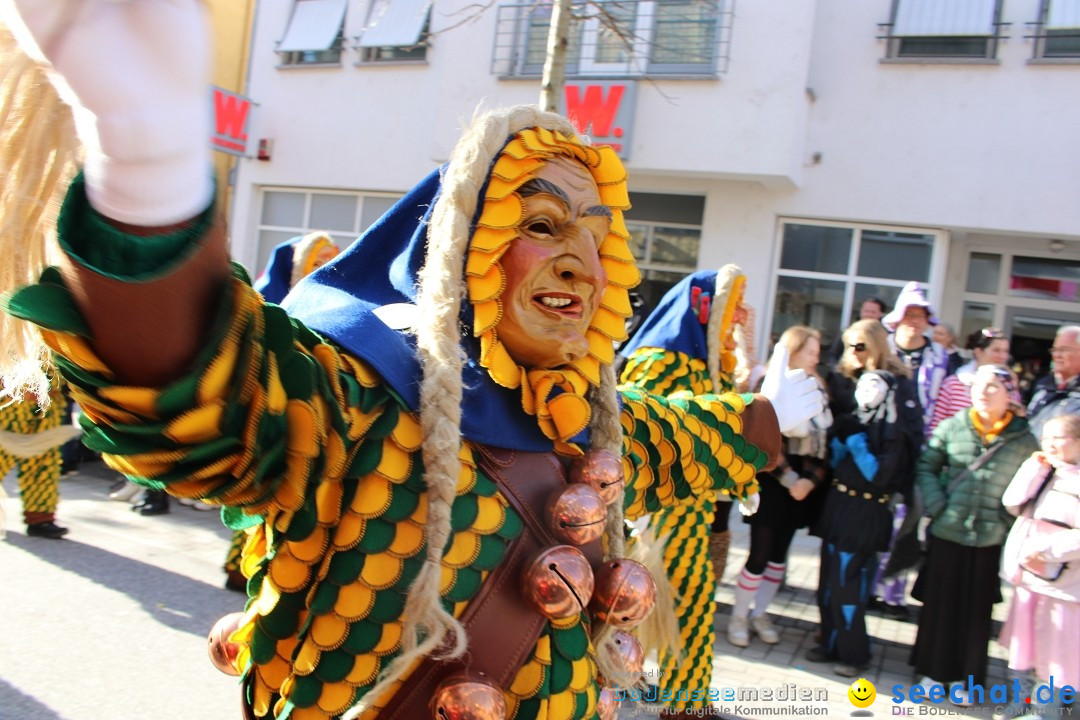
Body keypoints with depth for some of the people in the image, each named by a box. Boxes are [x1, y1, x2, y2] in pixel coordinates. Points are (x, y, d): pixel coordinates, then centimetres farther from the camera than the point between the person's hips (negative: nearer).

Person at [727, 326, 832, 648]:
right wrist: (789, 479, -16)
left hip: (802, 486, 6)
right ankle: (739, 616, 14)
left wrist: (810, 479, -5)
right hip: (772, 483, -6)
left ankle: (760, 613, 27)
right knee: (760, 555, -3)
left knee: (779, 553, 13)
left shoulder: (817, 388, 9)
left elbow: (824, 440, 8)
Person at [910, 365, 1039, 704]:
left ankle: (965, 676, 27)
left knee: (976, 611, 10)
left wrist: (1007, 519, -8)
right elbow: (926, 467, 3)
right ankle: (933, 670, 25)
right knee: (939, 604, 10)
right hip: (946, 533, 0)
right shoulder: (950, 428, -2)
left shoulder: (1024, 440, -3)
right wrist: (937, 506, -7)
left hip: (989, 540, 0)